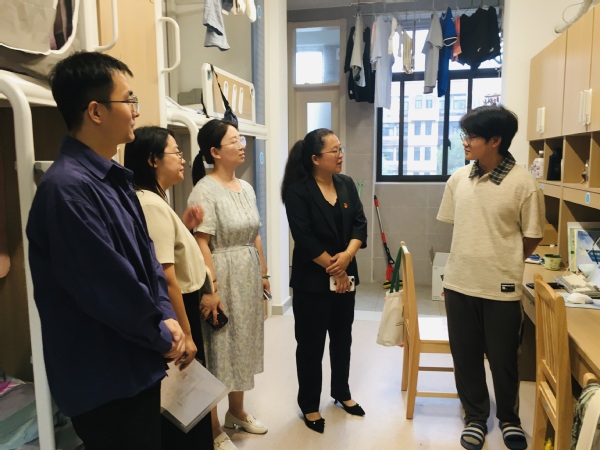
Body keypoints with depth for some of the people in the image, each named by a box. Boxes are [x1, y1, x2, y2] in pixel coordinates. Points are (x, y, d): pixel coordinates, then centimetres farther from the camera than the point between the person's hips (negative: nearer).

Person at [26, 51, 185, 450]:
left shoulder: (114, 178, 6)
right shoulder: (68, 188, -25)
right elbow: (109, 288, -26)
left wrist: (166, 315, -3)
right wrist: (162, 336, -11)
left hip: (138, 364, 9)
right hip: (105, 378, -9)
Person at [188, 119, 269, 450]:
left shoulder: (245, 187, 10)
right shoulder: (205, 190, -14)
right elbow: (201, 243, -20)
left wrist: (263, 273, 14)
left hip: (248, 278, 8)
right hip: (222, 278, -8)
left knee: (243, 345, 18)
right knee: (218, 350, 3)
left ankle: (237, 412, 38)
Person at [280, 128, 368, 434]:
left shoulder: (347, 184, 5)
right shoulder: (298, 191, -13)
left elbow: (360, 224, 0)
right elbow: (304, 239, -18)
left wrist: (347, 255, -16)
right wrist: (333, 268, -14)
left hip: (345, 276, 6)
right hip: (312, 280, -6)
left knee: (342, 338, 19)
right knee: (311, 344, 6)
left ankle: (342, 392, 39)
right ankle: (309, 405, 25)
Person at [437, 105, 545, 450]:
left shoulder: (524, 184, -12)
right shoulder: (458, 179, 0)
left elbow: (532, 239, -2)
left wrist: (501, 264, 6)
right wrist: (472, 259, 12)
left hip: (502, 288, -3)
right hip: (460, 284, 4)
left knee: (503, 359, 14)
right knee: (465, 357, 14)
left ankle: (509, 418, 40)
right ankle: (476, 418, 36)